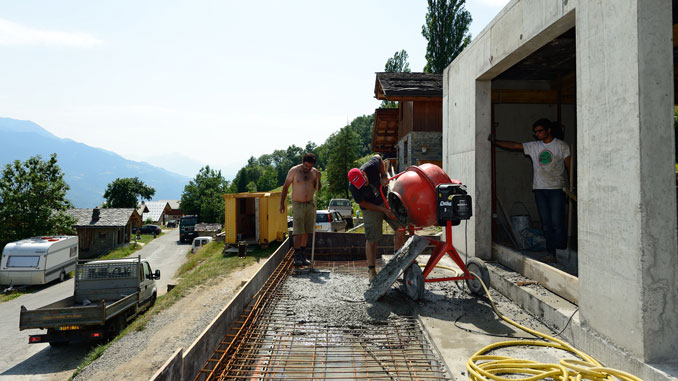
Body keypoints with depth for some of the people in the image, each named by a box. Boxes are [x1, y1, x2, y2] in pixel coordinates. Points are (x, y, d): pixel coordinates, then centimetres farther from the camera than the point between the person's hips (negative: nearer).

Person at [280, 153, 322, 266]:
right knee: (298, 232, -9)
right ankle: (297, 257, -3)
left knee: (306, 231, 8)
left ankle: (302, 254, 20)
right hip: (298, 205, -4)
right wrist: (282, 203, -3)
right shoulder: (294, 170, -6)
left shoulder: (314, 172, 4)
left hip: (310, 204, 4)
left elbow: (317, 189, 5)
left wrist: (318, 179, -14)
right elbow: (285, 187, 0)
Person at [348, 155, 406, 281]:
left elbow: (378, 158, 1)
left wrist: (384, 176, -9)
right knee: (371, 240, -4)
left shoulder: (371, 166, -23)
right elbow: (363, 204, -16)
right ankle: (372, 271, 8)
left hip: (385, 201, 4)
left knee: (400, 227, -3)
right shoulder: (353, 188, -27)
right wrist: (383, 210, -19)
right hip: (370, 208, -4)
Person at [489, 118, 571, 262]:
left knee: (557, 222, -9)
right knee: (546, 223, 5)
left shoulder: (561, 146, 2)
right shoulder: (533, 146, 11)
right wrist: (495, 141, 0)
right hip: (540, 189, 4)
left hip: (556, 189, -4)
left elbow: (569, 166, 1)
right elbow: (513, 145, 8)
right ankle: (551, 253, 12)